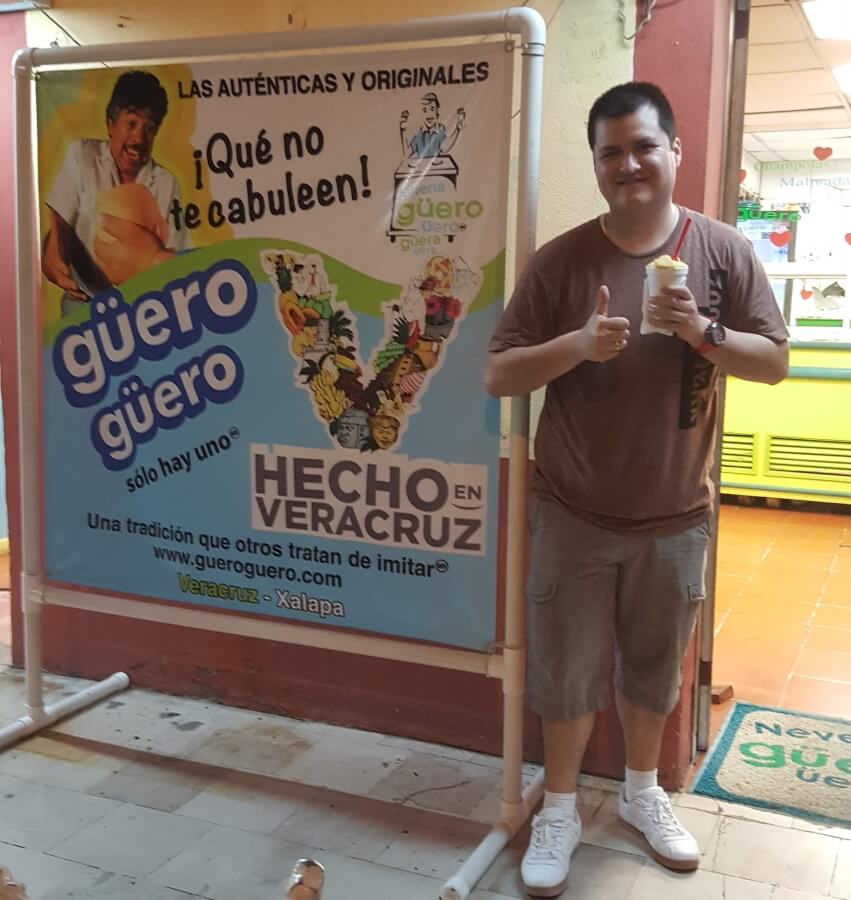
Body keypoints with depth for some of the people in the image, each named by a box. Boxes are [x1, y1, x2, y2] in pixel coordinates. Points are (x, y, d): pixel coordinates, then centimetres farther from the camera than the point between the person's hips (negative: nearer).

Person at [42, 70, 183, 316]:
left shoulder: (166, 182, 4)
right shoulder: (81, 155, 1)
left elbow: (169, 254, -1)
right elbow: (57, 222, -5)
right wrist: (51, 258, -26)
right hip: (84, 300, -2)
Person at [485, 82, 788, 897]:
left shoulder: (723, 251, -3)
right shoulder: (560, 261, -8)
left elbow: (775, 362, 0)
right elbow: (497, 376, -9)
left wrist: (705, 333, -18)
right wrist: (577, 344, -26)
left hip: (676, 516, 2)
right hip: (573, 514, -1)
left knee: (654, 669, 18)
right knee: (566, 672, 9)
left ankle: (641, 792, 42)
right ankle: (559, 810, 31)